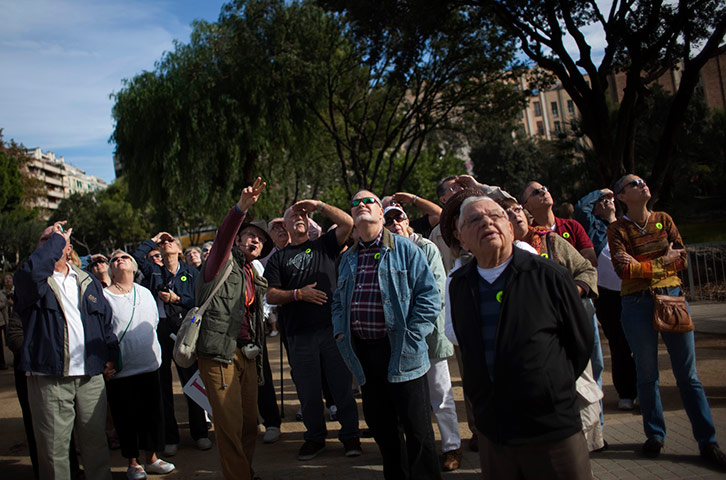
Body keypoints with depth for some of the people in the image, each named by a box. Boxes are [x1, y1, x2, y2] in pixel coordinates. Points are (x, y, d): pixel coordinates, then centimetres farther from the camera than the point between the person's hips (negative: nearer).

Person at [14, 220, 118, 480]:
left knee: (96, 441, 13)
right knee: (53, 448, 4)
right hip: (49, 380, -3)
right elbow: (31, 271, -26)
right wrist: (54, 240, -15)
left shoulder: (88, 282, 15)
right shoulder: (32, 281, 0)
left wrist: (110, 354, 6)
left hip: (91, 377, 4)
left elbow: (106, 321, 18)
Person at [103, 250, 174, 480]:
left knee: (152, 413, 10)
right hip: (120, 371, -4)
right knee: (126, 417, 5)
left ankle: (152, 459, 26)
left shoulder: (145, 293, 9)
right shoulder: (104, 296, -6)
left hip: (149, 365, 4)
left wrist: (155, 352, 11)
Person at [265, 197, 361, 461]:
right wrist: (298, 294, -10)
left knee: (342, 385, 4)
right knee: (308, 391, 8)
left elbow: (347, 223, -3)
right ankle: (315, 437, 26)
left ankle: (350, 435, 20)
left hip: (332, 328, -1)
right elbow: (270, 296, 5)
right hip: (300, 335, 1)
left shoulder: (324, 245, 12)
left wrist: (319, 205, -1)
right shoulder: (278, 258, 13)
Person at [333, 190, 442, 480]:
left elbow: (429, 296, -7)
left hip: (401, 356, -5)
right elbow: (338, 300, 23)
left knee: (416, 428, 3)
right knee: (380, 425, 16)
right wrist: (340, 330, 8)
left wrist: (411, 337, -13)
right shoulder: (346, 259, 14)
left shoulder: (405, 250, -2)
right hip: (362, 353, 5)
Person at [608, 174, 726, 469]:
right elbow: (623, 270, -14)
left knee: (688, 374, 5)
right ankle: (655, 434, 24)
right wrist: (663, 261, -8)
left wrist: (643, 265, -11)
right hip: (637, 304, -2)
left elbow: (682, 259, 0)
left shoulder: (664, 220, 9)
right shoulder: (618, 229, -2)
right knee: (647, 374, 7)